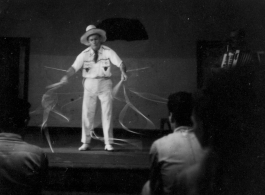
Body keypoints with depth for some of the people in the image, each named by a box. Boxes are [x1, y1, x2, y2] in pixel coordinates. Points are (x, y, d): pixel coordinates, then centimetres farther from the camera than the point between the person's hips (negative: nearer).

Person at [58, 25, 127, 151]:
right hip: (89, 84, 1)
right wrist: (66, 76, -27)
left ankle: (108, 143, 8)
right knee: (87, 114, 3)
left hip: (105, 84, -1)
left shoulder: (108, 52, -4)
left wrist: (123, 72, -33)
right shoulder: (84, 54, -1)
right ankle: (86, 143, 13)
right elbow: (74, 67, -9)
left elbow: (120, 63, -12)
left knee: (107, 114, 1)